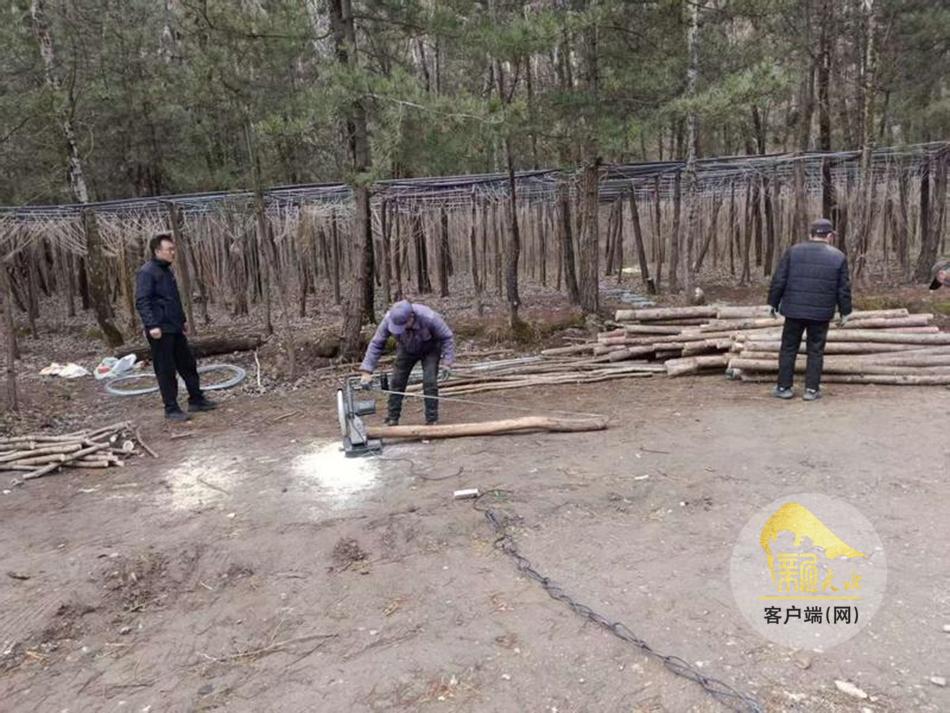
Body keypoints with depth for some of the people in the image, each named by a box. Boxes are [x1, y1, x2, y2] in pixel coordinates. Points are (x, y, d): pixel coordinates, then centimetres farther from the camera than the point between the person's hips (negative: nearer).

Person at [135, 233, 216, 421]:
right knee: (166, 371, -1)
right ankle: (171, 409, 7)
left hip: (175, 328, 9)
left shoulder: (166, 270, 16)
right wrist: (151, 325, -26)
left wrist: (182, 319, 27)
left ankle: (196, 400, 24)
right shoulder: (146, 272, -12)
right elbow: (141, 301, -19)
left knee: (188, 365, 13)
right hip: (160, 331, -9)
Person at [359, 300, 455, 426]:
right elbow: (376, 344, -23)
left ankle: (432, 421, -3)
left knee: (429, 382, -14)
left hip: (430, 349, -3)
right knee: (397, 382, -1)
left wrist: (447, 362, -28)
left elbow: (447, 337, -23)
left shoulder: (429, 317, -39)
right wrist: (367, 371, -28)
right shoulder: (389, 319, -32)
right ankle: (392, 420, 11)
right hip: (406, 349, 3)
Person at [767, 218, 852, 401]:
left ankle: (783, 387, 11)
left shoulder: (793, 251, -1)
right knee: (815, 351, 9)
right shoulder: (838, 256, 1)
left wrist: (773, 302, 6)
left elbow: (779, 280, -2)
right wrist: (845, 311, 12)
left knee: (789, 348, 8)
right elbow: (844, 288, 2)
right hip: (821, 313, 0)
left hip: (794, 310, 0)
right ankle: (812, 389, 10)